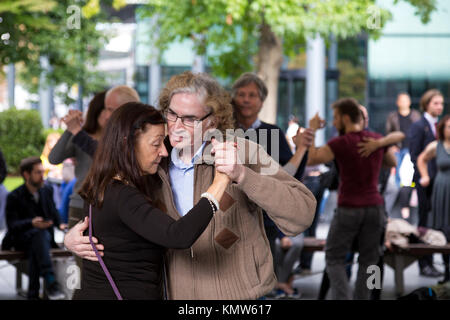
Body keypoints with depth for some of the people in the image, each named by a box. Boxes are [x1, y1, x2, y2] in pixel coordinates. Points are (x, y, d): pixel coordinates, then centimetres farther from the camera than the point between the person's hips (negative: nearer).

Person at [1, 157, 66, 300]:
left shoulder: (47, 191, 8)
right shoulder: (14, 197, -8)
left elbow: (53, 212, 23)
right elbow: (12, 225, -15)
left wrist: (59, 224, -1)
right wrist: (32, 223, -34)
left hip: (44, 237, 4)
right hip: (20, 238, -4)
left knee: (34, 250, -35)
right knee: (40, 234, -39)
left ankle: (33, 294, -35)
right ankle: (50, 282, -48)